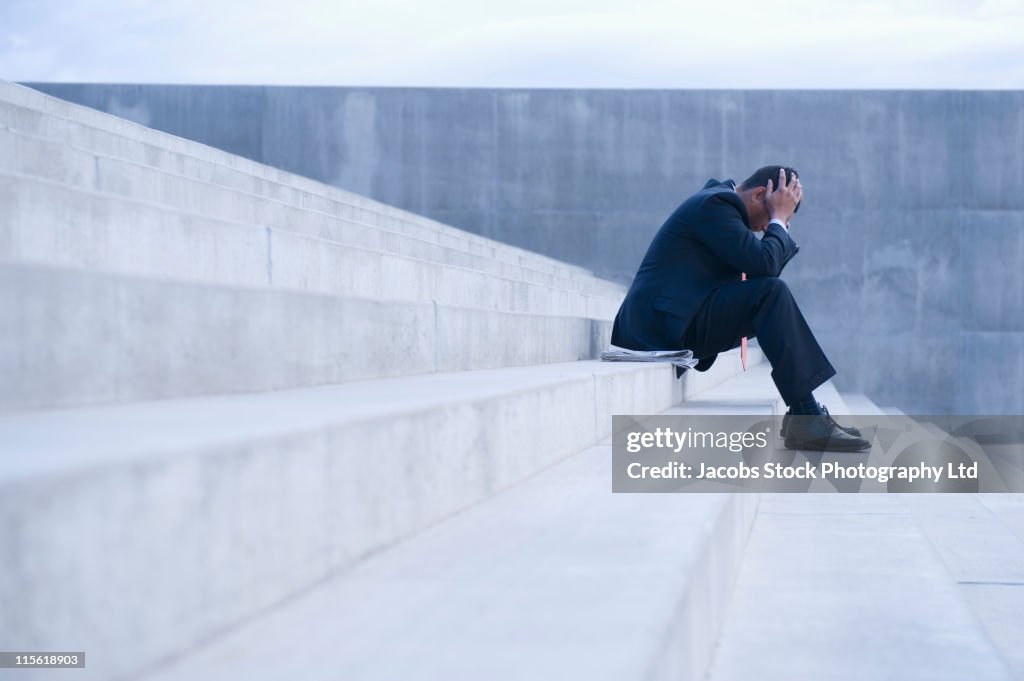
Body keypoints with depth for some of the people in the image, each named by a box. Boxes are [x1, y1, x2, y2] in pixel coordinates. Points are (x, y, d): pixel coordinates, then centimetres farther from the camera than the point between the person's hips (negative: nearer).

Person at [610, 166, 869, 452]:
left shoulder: (719, 202, 20)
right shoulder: (714, 203, -11)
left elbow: (766, 267, 21)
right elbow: (763, 262, -20)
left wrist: (780, 225, 11)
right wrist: (779, 219, -5)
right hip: (661, 322, -11)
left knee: (773, 300, 15)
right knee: (770, 294, -20)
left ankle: (808, 414, 7)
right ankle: (805, 418, -20)